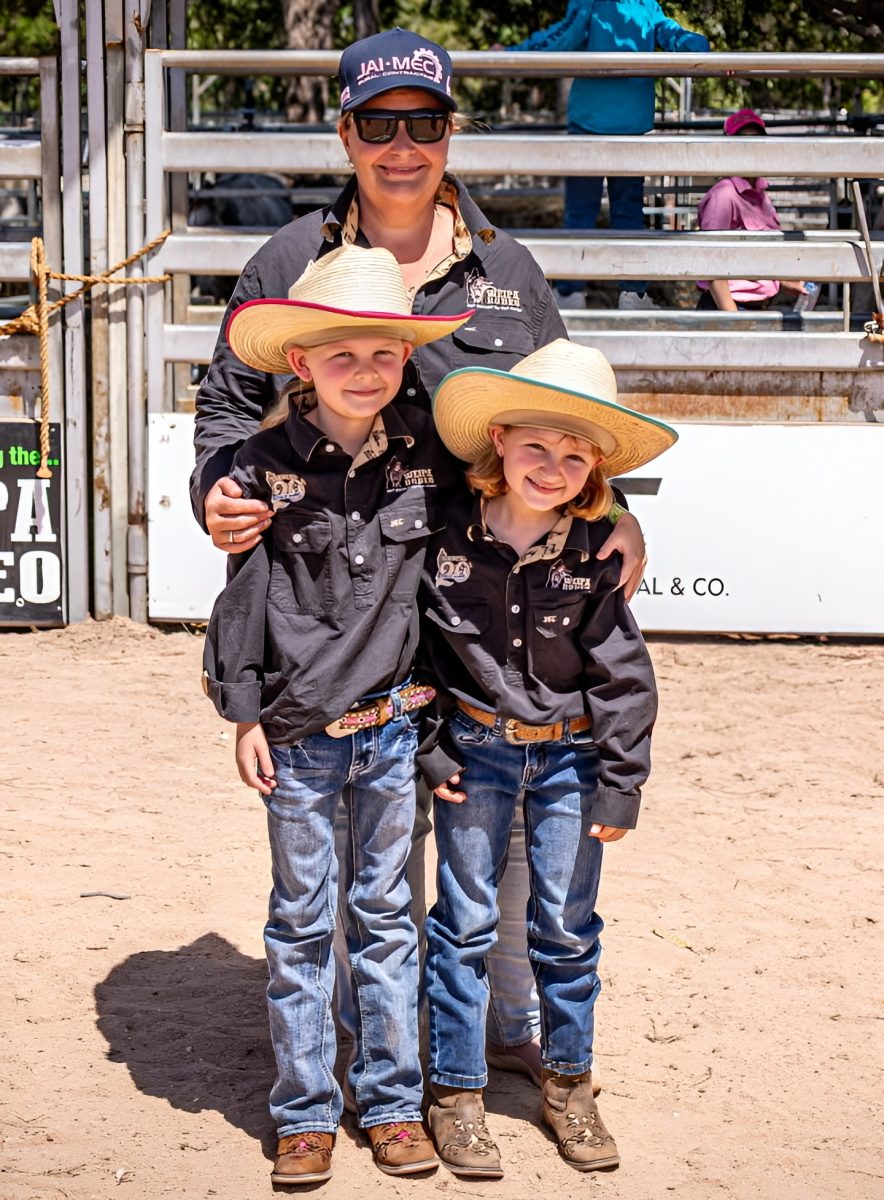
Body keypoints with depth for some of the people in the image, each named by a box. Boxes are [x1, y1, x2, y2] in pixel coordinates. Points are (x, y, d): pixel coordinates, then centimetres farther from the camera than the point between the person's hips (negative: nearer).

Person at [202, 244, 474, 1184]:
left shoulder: (429, 455, -1)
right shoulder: (266, 466, -7)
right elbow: (241, 594, -2)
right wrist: (244, 711, -2)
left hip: (394, 724, 2)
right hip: (299, 729, -2)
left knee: (386, 915, 11)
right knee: (301, 921, 7)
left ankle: (392, 1101, 20)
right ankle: (305, 1112, 16)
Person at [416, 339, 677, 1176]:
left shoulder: (596, 555, -12)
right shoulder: (448, 540, -13)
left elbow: (622, 675, -6)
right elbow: (412, 648, -2)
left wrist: (621, 785, -5)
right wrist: (428, 747, -3)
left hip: (569, 756, 1)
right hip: (476, 750, 0)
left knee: (567, 926, 8)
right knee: (465, 921, 4)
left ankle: (568, 1083, 25)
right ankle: (455, 1092, 15)